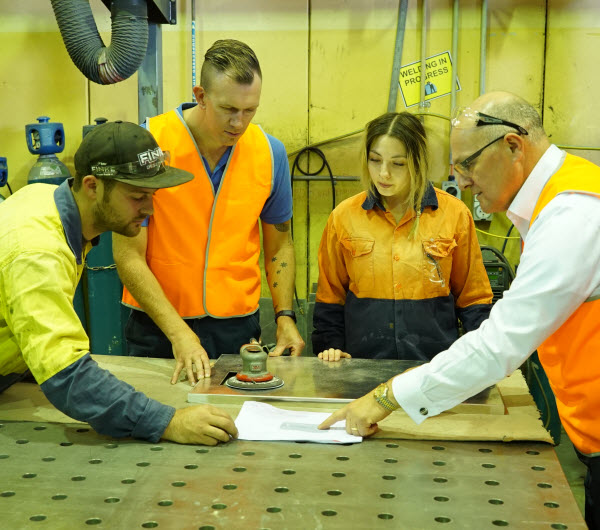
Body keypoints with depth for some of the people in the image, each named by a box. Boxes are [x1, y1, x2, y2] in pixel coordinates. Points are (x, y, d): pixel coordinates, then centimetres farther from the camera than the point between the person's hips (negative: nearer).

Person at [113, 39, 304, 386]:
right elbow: (129, 256, -13)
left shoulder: (270, 152, -3)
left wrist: (285, 317, -1)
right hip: (159, 326, -2)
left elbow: (279, 244, 11)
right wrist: (179, 333, -20)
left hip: (239, 327, 3)